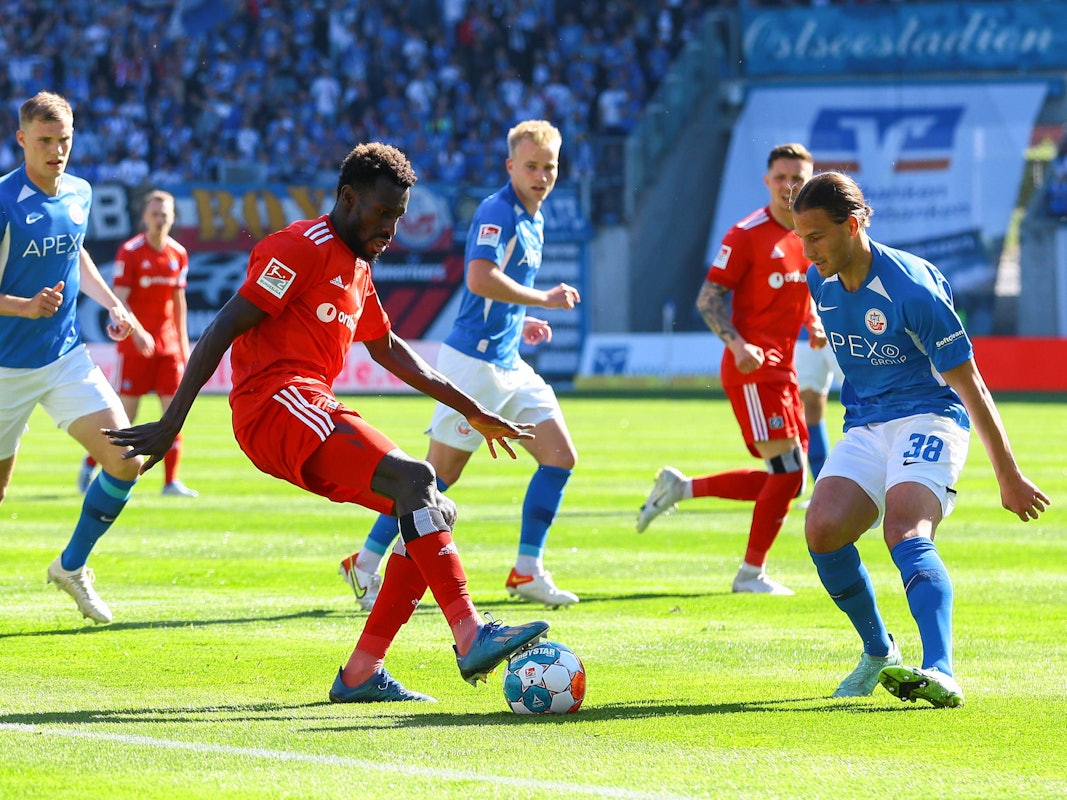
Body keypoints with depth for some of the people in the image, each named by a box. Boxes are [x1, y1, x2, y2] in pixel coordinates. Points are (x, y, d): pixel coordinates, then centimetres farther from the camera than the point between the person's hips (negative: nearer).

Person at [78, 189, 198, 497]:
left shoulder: (179, 254, 7)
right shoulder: (130, 252, -8)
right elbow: (118, 301, -12)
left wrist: (183, 342, 13)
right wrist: (137, 332, -26)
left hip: (169, 344, 5)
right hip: (135, 344, -4)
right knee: (125, 414, -2)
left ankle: (171, 480, -1)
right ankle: (90, 463, 19)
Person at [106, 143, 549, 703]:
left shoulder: (357, 271, 24)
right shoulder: (303, 248, -6)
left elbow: (388, 350, 38)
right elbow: (223, 330, -12)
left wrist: (473, 411, 39)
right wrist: (171, 423, -18)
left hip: (314, 416, 10)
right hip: (276, 403, -10)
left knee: (437, 513, 4)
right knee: (414, 478, -26)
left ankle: (361, 673, 0)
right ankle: (471, 638, -37)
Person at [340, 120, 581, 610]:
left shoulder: (533, 219, 15)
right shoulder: (498, 212, -14)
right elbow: (480, 278, -30)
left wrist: (519, 322, 14)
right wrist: (544, 299, -21)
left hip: (509, 365, 9)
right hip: (473, 362, -9)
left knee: (560, 457, 1)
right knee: (438, 474, -5)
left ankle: (527, 572, 6)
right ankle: (365, 564, 5)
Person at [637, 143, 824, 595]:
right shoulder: (747, 235, -9)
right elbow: (708, 298, -9)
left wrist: (814, 325, 5)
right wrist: (736, 344, -24)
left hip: (782, 368, 8)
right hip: (752, 367, -8)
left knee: (786, 482, 8)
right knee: (787, 470, -13)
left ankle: (680, 488, 19)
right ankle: (751, 574, 0)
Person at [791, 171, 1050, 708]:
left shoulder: (909, 288, -20)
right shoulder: (819, 282, 2)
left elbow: (968, 384, -14)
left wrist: (1008, 476, -10)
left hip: (928, 417, -7)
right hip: (864, 427, 7)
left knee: (906, 534, -31)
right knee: (822, 531, -17)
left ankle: (940, 673, -48)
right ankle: (879, 653, 5)